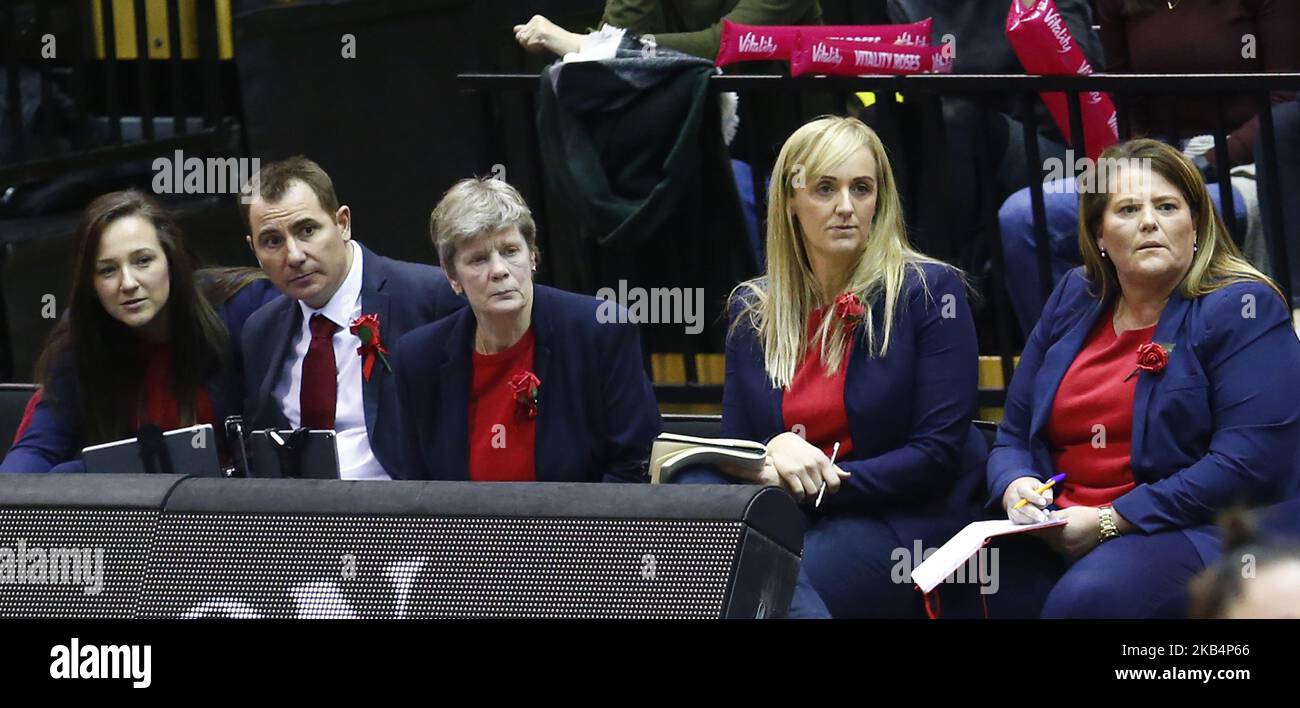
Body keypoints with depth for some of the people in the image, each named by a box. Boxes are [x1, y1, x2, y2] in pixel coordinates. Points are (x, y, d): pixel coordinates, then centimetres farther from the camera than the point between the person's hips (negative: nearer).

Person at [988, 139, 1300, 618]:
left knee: (1087, 596, -38)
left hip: (1197, 533, -5)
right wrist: (1016, 487, -4)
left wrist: (1110, 522, -16)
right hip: (1058, 535, 5)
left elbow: (1250, 462, -15)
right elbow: (1013, 437, 23)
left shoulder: (1239, 308, -3)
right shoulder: (1074, 300, 17)